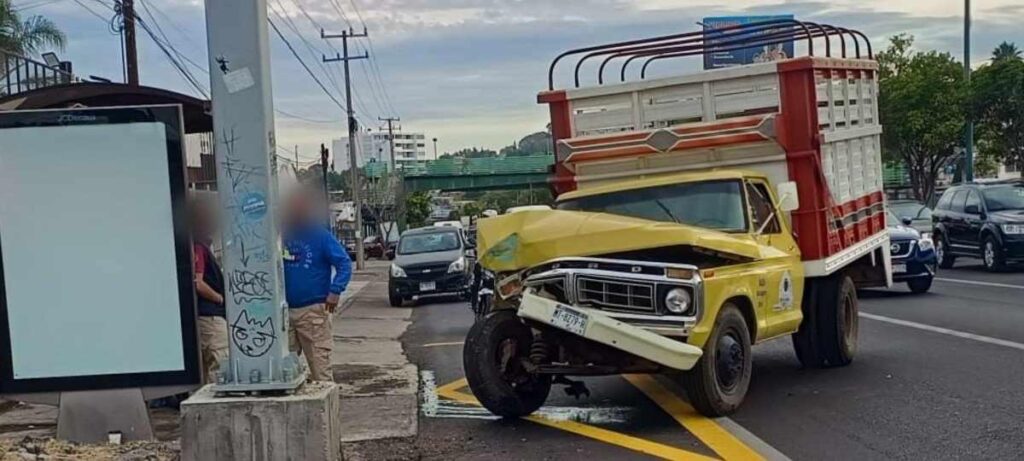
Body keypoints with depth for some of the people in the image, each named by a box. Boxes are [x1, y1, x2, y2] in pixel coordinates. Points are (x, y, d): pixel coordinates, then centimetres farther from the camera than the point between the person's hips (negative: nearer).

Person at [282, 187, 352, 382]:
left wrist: (335, 291, -18)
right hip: (284, 309, 5)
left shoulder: (320, 235, -6)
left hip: (313, 309, -5)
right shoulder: (283, 234, 8)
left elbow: (344, 263, -8)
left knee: (319, 362, -1)